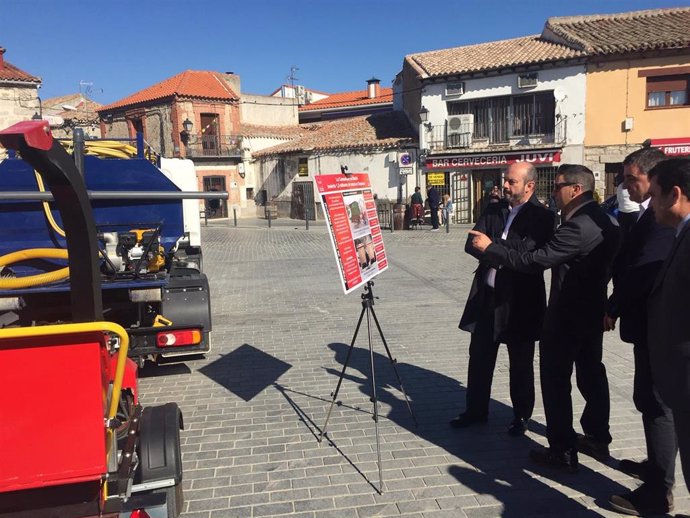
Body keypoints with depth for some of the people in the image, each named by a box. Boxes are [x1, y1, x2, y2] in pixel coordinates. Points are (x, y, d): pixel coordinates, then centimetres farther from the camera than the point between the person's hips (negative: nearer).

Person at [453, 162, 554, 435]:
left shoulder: (542, 216, -8)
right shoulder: (493, 210, 7)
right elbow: (472, 244, -3)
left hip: (521, 302, -4)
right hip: (486, 296, 5)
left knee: (521, 362, 11)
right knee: (479, 357, 13)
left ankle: (522, 415, 30)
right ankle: (475, 410, 29)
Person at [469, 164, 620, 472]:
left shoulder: (578, 227, -25)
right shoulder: (603, 221, 5)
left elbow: (534, 261, -27)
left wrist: (489, 247, -19)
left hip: (567, 316, -9)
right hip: (593, 312, 10)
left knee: (556, 380, 1)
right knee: (591, 374, 19)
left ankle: (563, 451, 10)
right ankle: (597, 438, 33)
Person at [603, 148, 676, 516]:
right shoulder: (650, 213, 13)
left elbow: (644, 270, -24)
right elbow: (629, 263, 12)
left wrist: (613, 309, -11)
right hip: (650, 321, 10)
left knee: (656, 404, -1)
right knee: (648, 399, 21)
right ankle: (656, 465, 38)